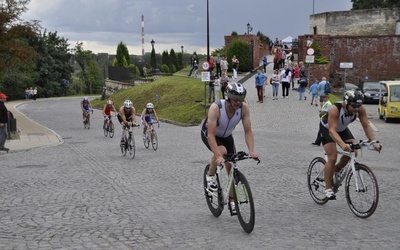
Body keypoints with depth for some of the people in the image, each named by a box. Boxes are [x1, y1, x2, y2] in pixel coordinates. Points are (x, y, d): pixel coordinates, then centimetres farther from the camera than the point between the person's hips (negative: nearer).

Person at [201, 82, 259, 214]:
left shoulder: (244, 108, -27)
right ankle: (210, 176, -7)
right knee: (222, 151, -35)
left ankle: (232, 201, 16)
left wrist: (251, 151, -35)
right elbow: (211, 135, -41)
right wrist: (218, 156, -50)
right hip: (208, 133, -4)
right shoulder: (216, 108, -38)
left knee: (231, 167, 0)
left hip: (226, 136, 4)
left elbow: (248, 131, -22)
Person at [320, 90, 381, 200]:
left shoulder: (360, 109, -25)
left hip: (342, 129, 5)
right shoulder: (335, 110, -40)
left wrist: (374, 142, -40)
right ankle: (328, 188, -5)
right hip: (327, 129, -5)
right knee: (332, 158, -17)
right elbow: (332, 130, -46)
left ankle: (336, 170, 15)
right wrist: (343, 144, -61)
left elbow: (366, 125, -26)